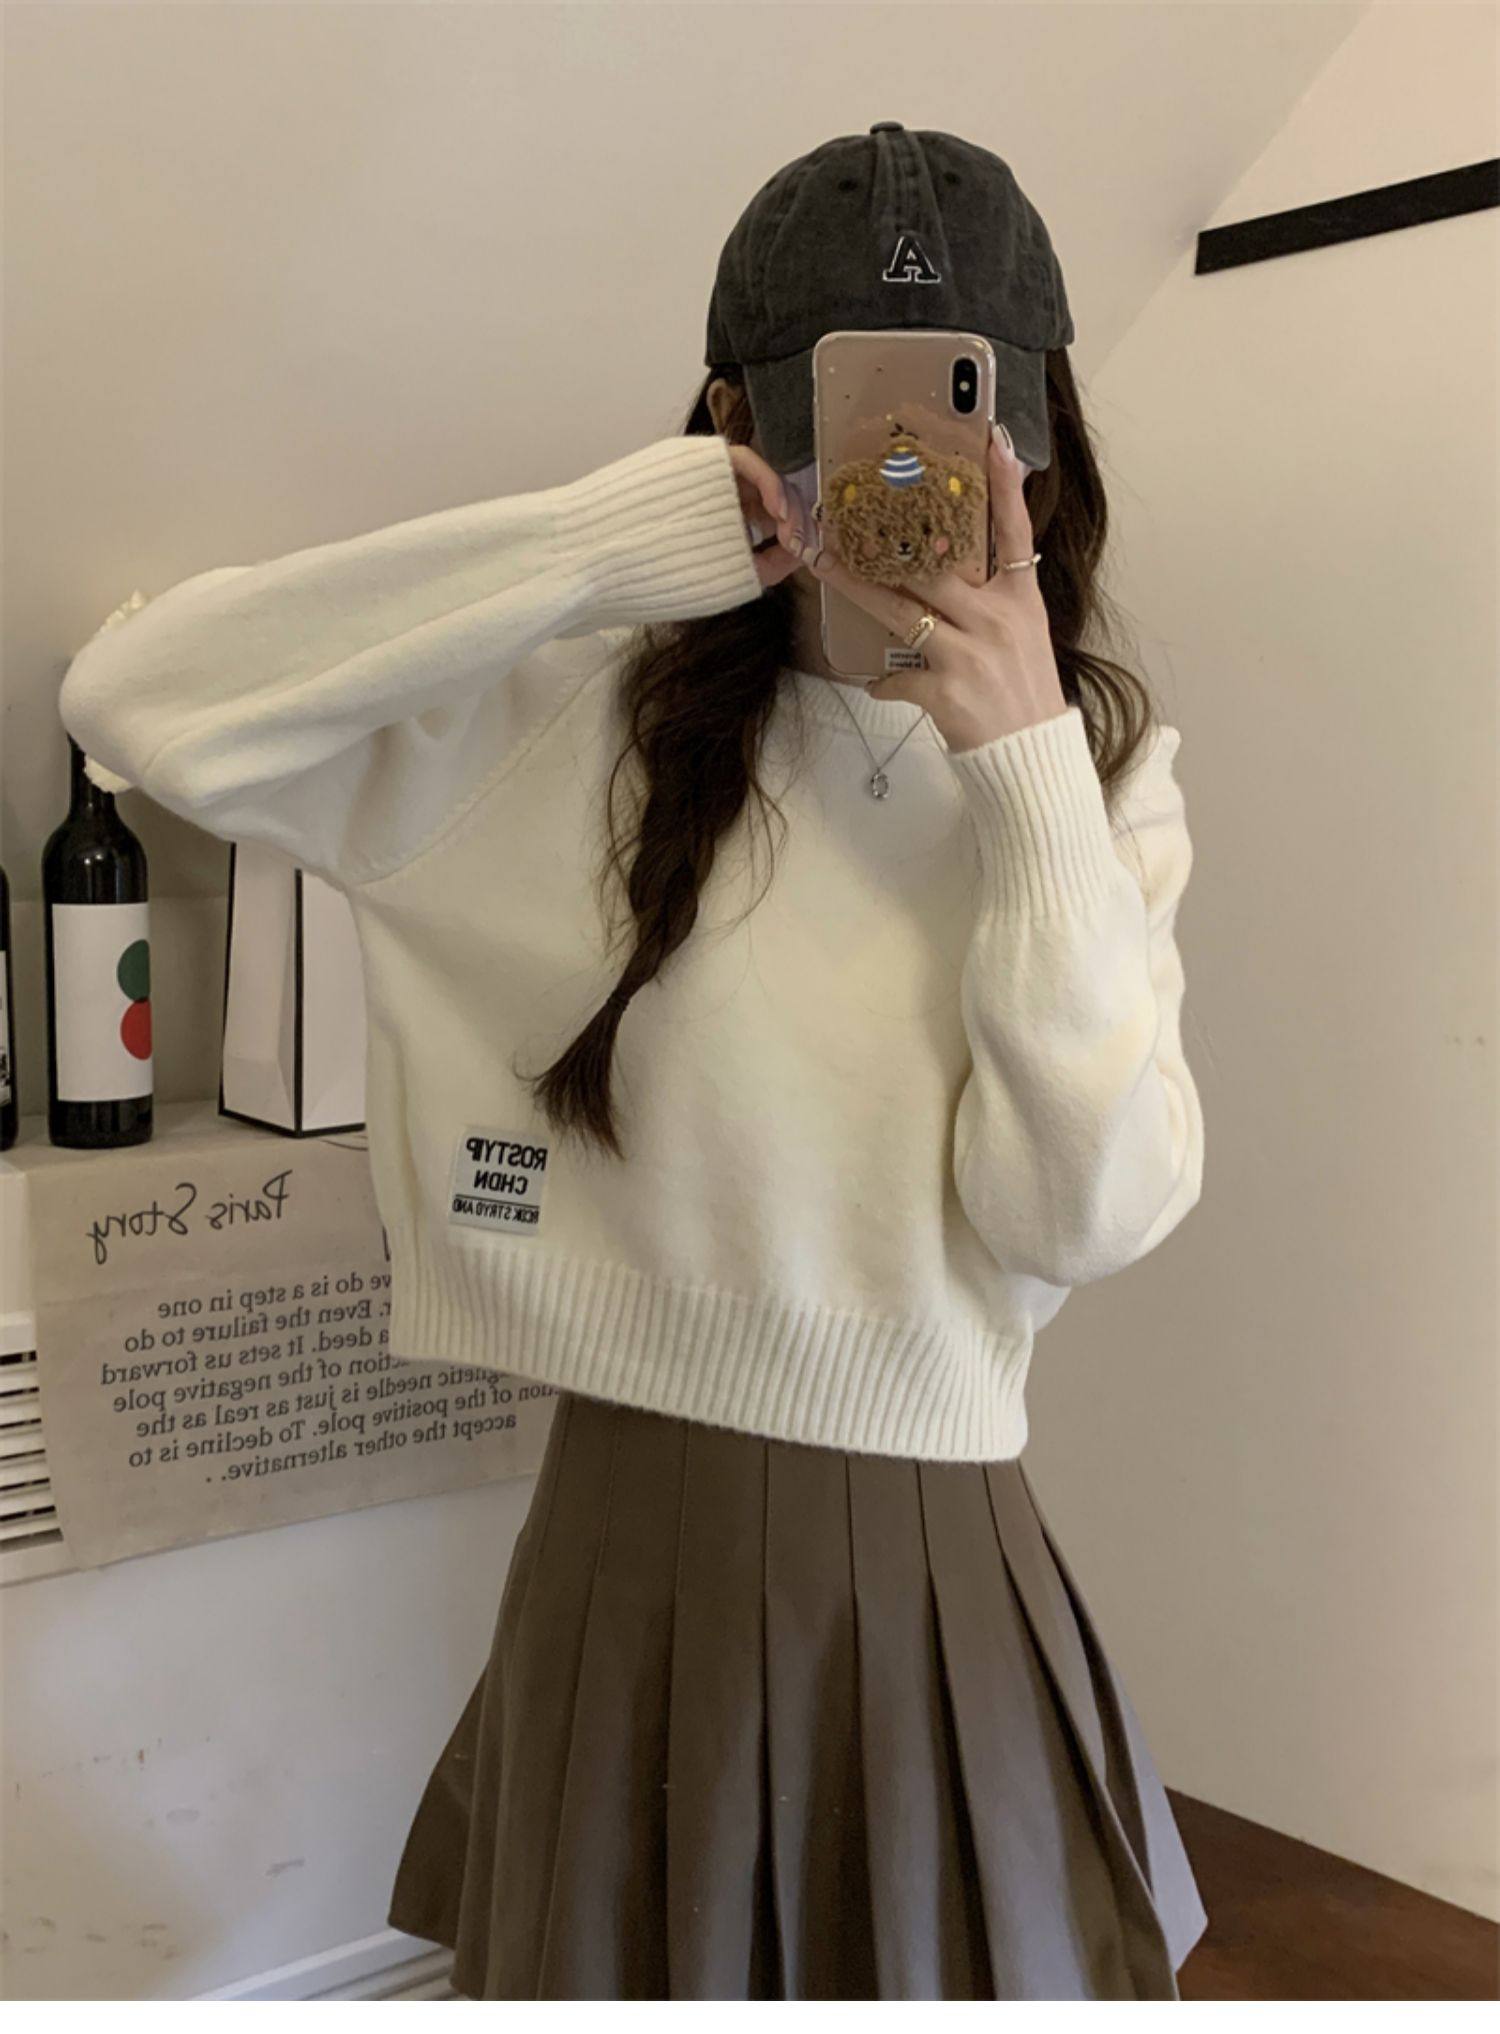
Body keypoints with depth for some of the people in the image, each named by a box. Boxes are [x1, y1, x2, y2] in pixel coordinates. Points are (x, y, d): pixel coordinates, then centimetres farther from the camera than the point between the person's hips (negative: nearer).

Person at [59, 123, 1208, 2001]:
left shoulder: (1102, 766, -1)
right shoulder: (594, 720, -7)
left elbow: (1084, 1217, -11)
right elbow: (139, 699, -17)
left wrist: (1029, 772, -18)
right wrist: (602, 541, -21)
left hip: (941, 1566, 2)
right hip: (636, 1553, -1)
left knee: (1019, 1983, 19)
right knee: (618, 1977, 18)